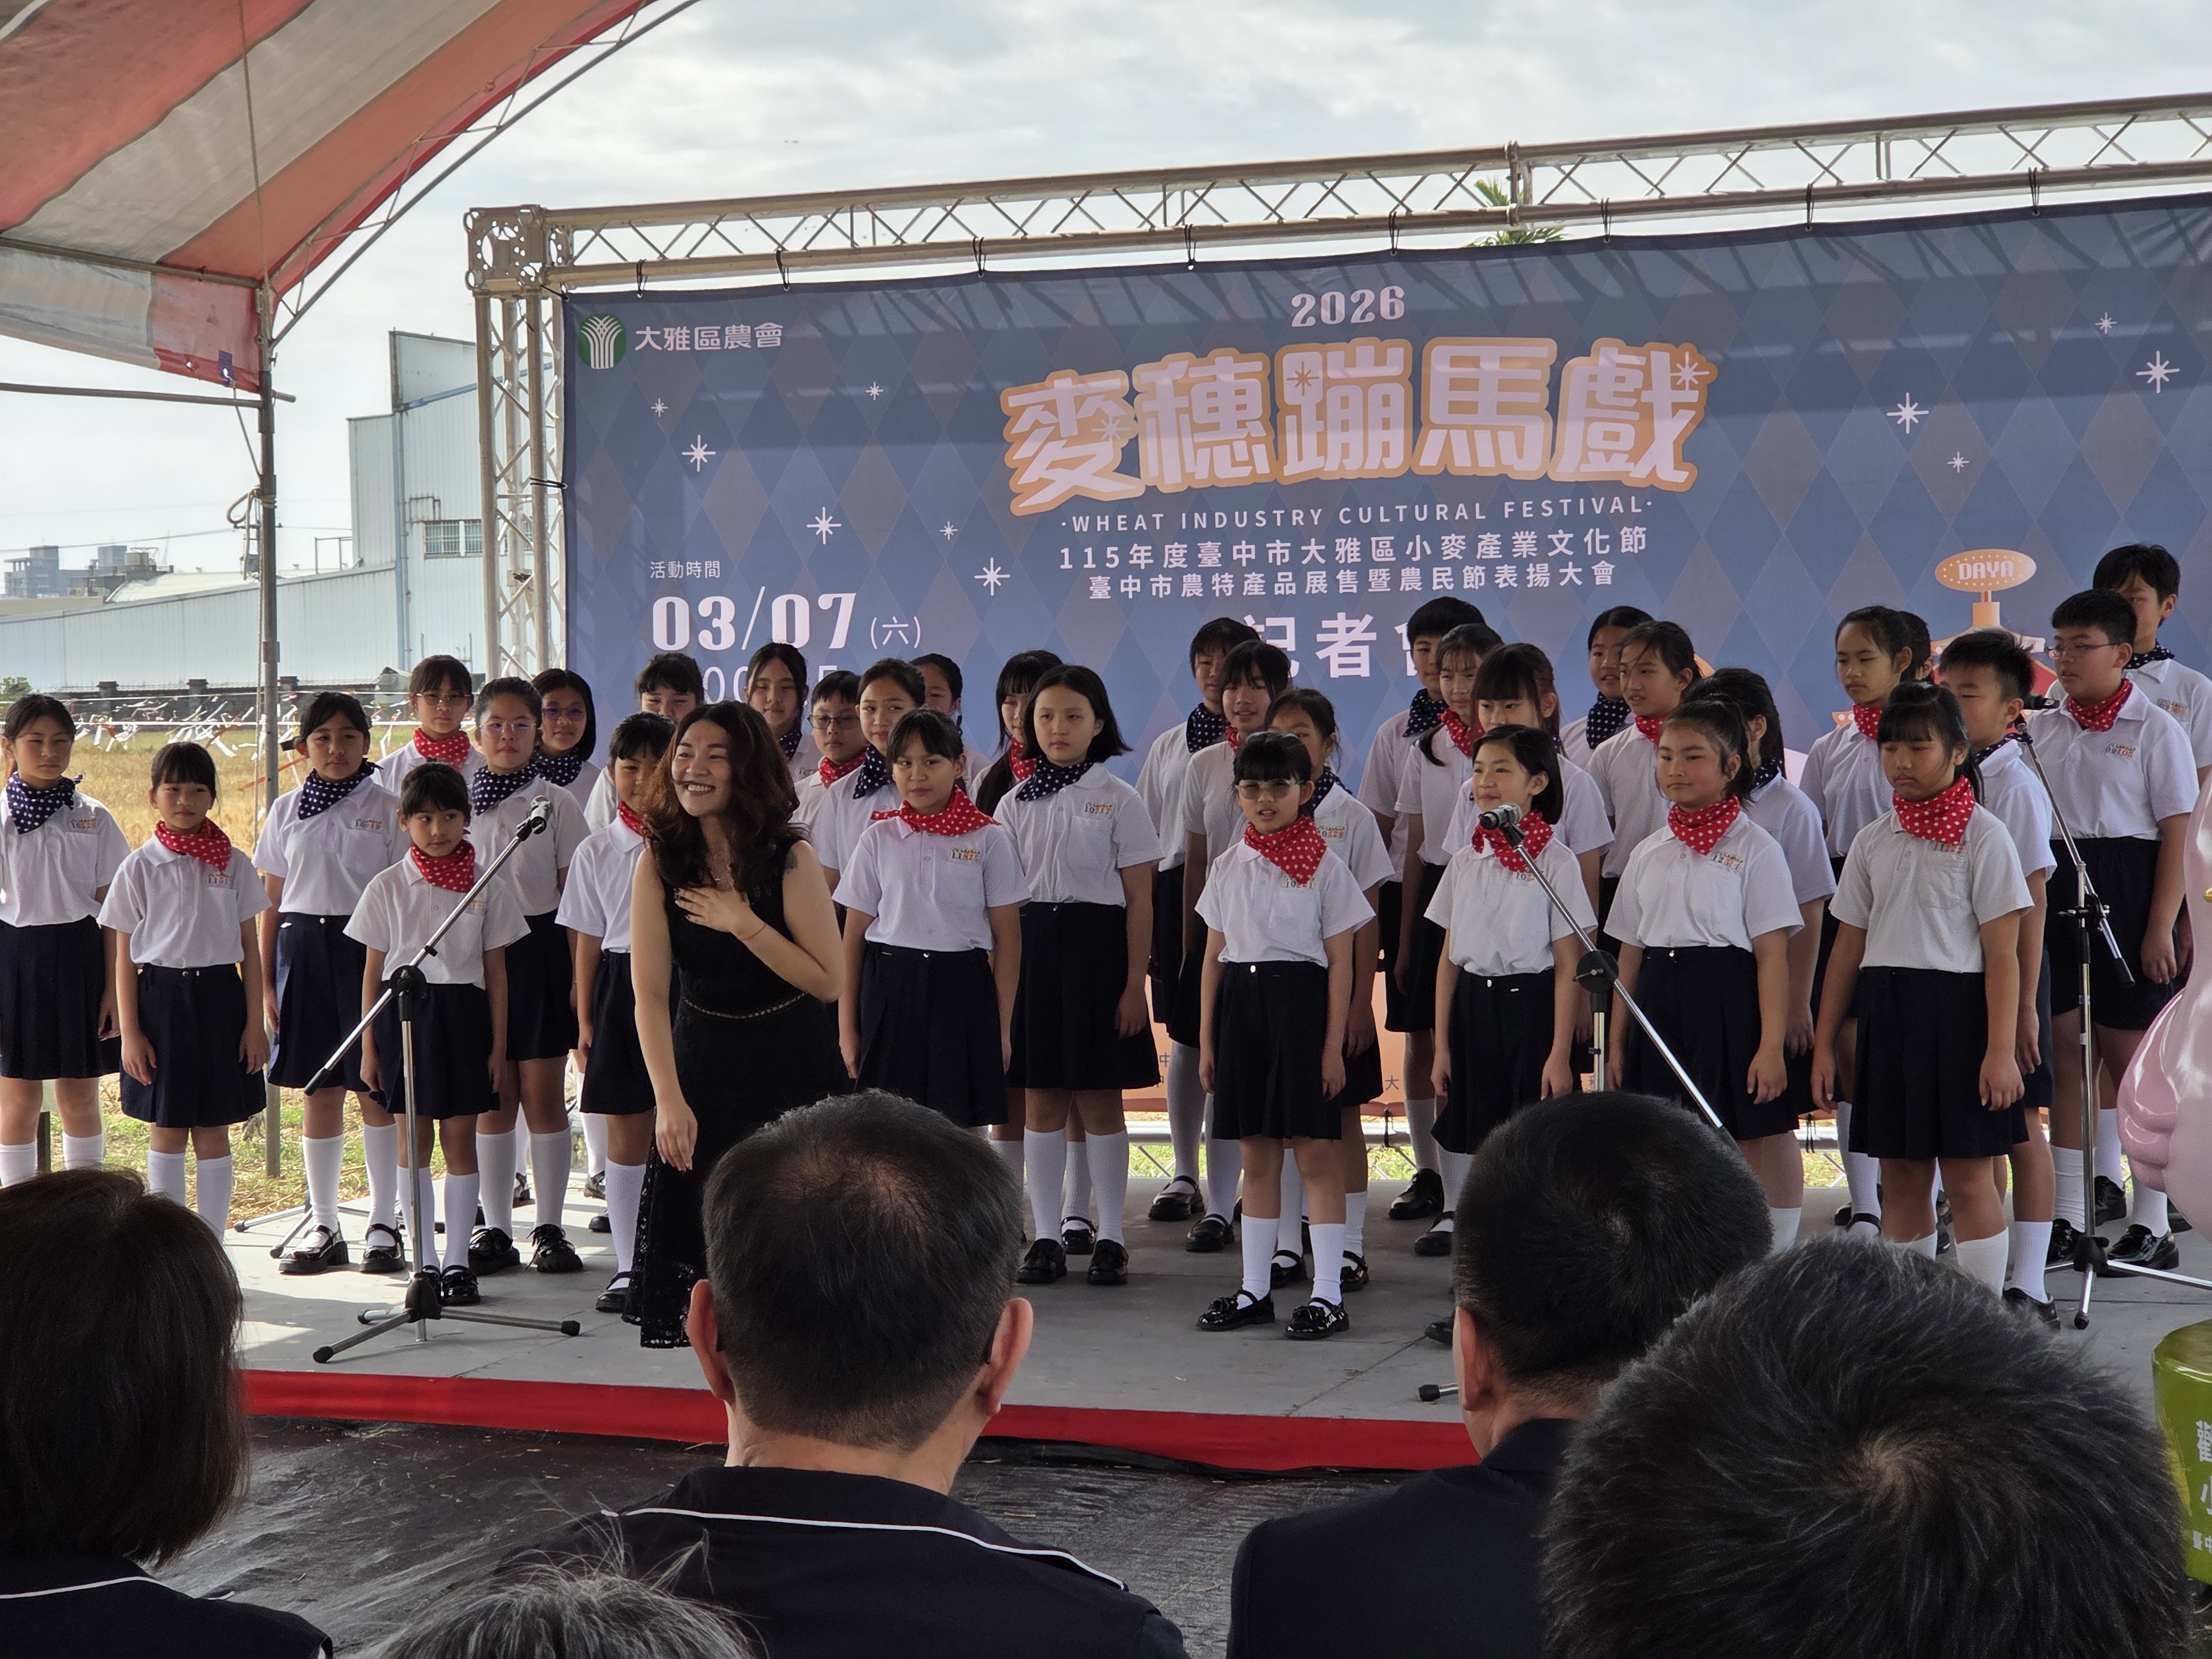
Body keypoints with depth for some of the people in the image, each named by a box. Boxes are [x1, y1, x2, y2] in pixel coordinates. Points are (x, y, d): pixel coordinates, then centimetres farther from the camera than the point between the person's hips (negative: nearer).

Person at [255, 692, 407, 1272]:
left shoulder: (386, 808, 1)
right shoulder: (287, 811, 9)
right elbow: (272, 901, 12)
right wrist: (265, 980, 7)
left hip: (368, 947, -3)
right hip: (304, 947, 3)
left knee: (373, 1089, -1)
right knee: (320, 1090, 6)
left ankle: (383, 1223, 9)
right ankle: (324, 1227, 14)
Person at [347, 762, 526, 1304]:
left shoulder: (488, 888, 2)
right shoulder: (388, 888, 1)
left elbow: (496, 973, 5)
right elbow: (372, 971, 4)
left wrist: (498, 1044, 2)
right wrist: (368, 1046, 2)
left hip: (462, 1015, 0)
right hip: (403, 1012, 0)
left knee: (460, 1139, 1)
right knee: (414, 1140, 5)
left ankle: (458, 1260, 8)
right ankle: (425, 1263, 12)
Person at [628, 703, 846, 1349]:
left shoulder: (789, 858, -13)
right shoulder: (660, 864, -8)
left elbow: (828, 981, -15)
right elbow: (650, 992, -12)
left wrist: (743, 924, -23)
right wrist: (669, 1100, -20)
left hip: (792, 1068, -2)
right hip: (704, 1063, 2)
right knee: (703, 1221, 2)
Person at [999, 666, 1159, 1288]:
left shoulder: (1118, 800, 0)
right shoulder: (1016, 803, 8)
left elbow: (1139, 900, -1)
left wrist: (1134, 984, -7)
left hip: (1096, 946, -3)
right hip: (1031, 949, 3)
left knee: (1099, 1098, 1)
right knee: (1041, 1101, 5)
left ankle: (1110, 1237, 10)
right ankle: (1046, 1237, 12)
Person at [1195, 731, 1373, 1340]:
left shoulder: (1326, 869, -2)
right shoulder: (1228, 868, 11)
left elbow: (1340, 963, -4)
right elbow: (1213, 958, 13)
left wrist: (1334, 1045, -9)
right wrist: (1206, 1040, 9)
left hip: (1300, 1000, -4)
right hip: (1241, 1003, 4)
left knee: (1315, 1152, -3)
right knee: (1257, 1155, 10)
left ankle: (1328, 1295, 0)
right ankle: (1255, 1289, 17)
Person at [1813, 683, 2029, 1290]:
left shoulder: (1984, 835, -5)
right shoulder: (1873, 842, 10)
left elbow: (2002, 953, -9)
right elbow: (1847, 949, 14)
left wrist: (2001, 1049, -15)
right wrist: (1824, 1043, 12)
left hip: (1958, 1010, -5)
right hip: (1886, 1012, 5)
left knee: (1968, 1177, -3)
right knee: (1901, 1179, 9)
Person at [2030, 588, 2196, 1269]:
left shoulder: (2155, 730, -4)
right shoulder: (2040, 730, 10)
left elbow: (2179, 834, -8)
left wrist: (2162, 927, -15)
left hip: (2125, 894, -5)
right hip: (2054, 894, 5)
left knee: (2132, 1060, 0)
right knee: (2063, 1055, 7)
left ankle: (2151, 1225, 8)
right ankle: (2067, 1219, 14)